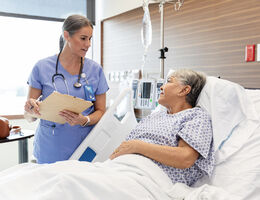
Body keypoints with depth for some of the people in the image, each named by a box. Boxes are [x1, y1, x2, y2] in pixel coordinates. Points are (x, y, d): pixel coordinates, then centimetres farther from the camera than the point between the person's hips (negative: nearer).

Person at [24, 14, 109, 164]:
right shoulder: (42, 67, -3)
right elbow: (28, 109, 4)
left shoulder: (95, 69, 0)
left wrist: (85, 121, -18)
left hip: (84, 146, 1)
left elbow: (101, 111, 3)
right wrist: (32, 107, -20)